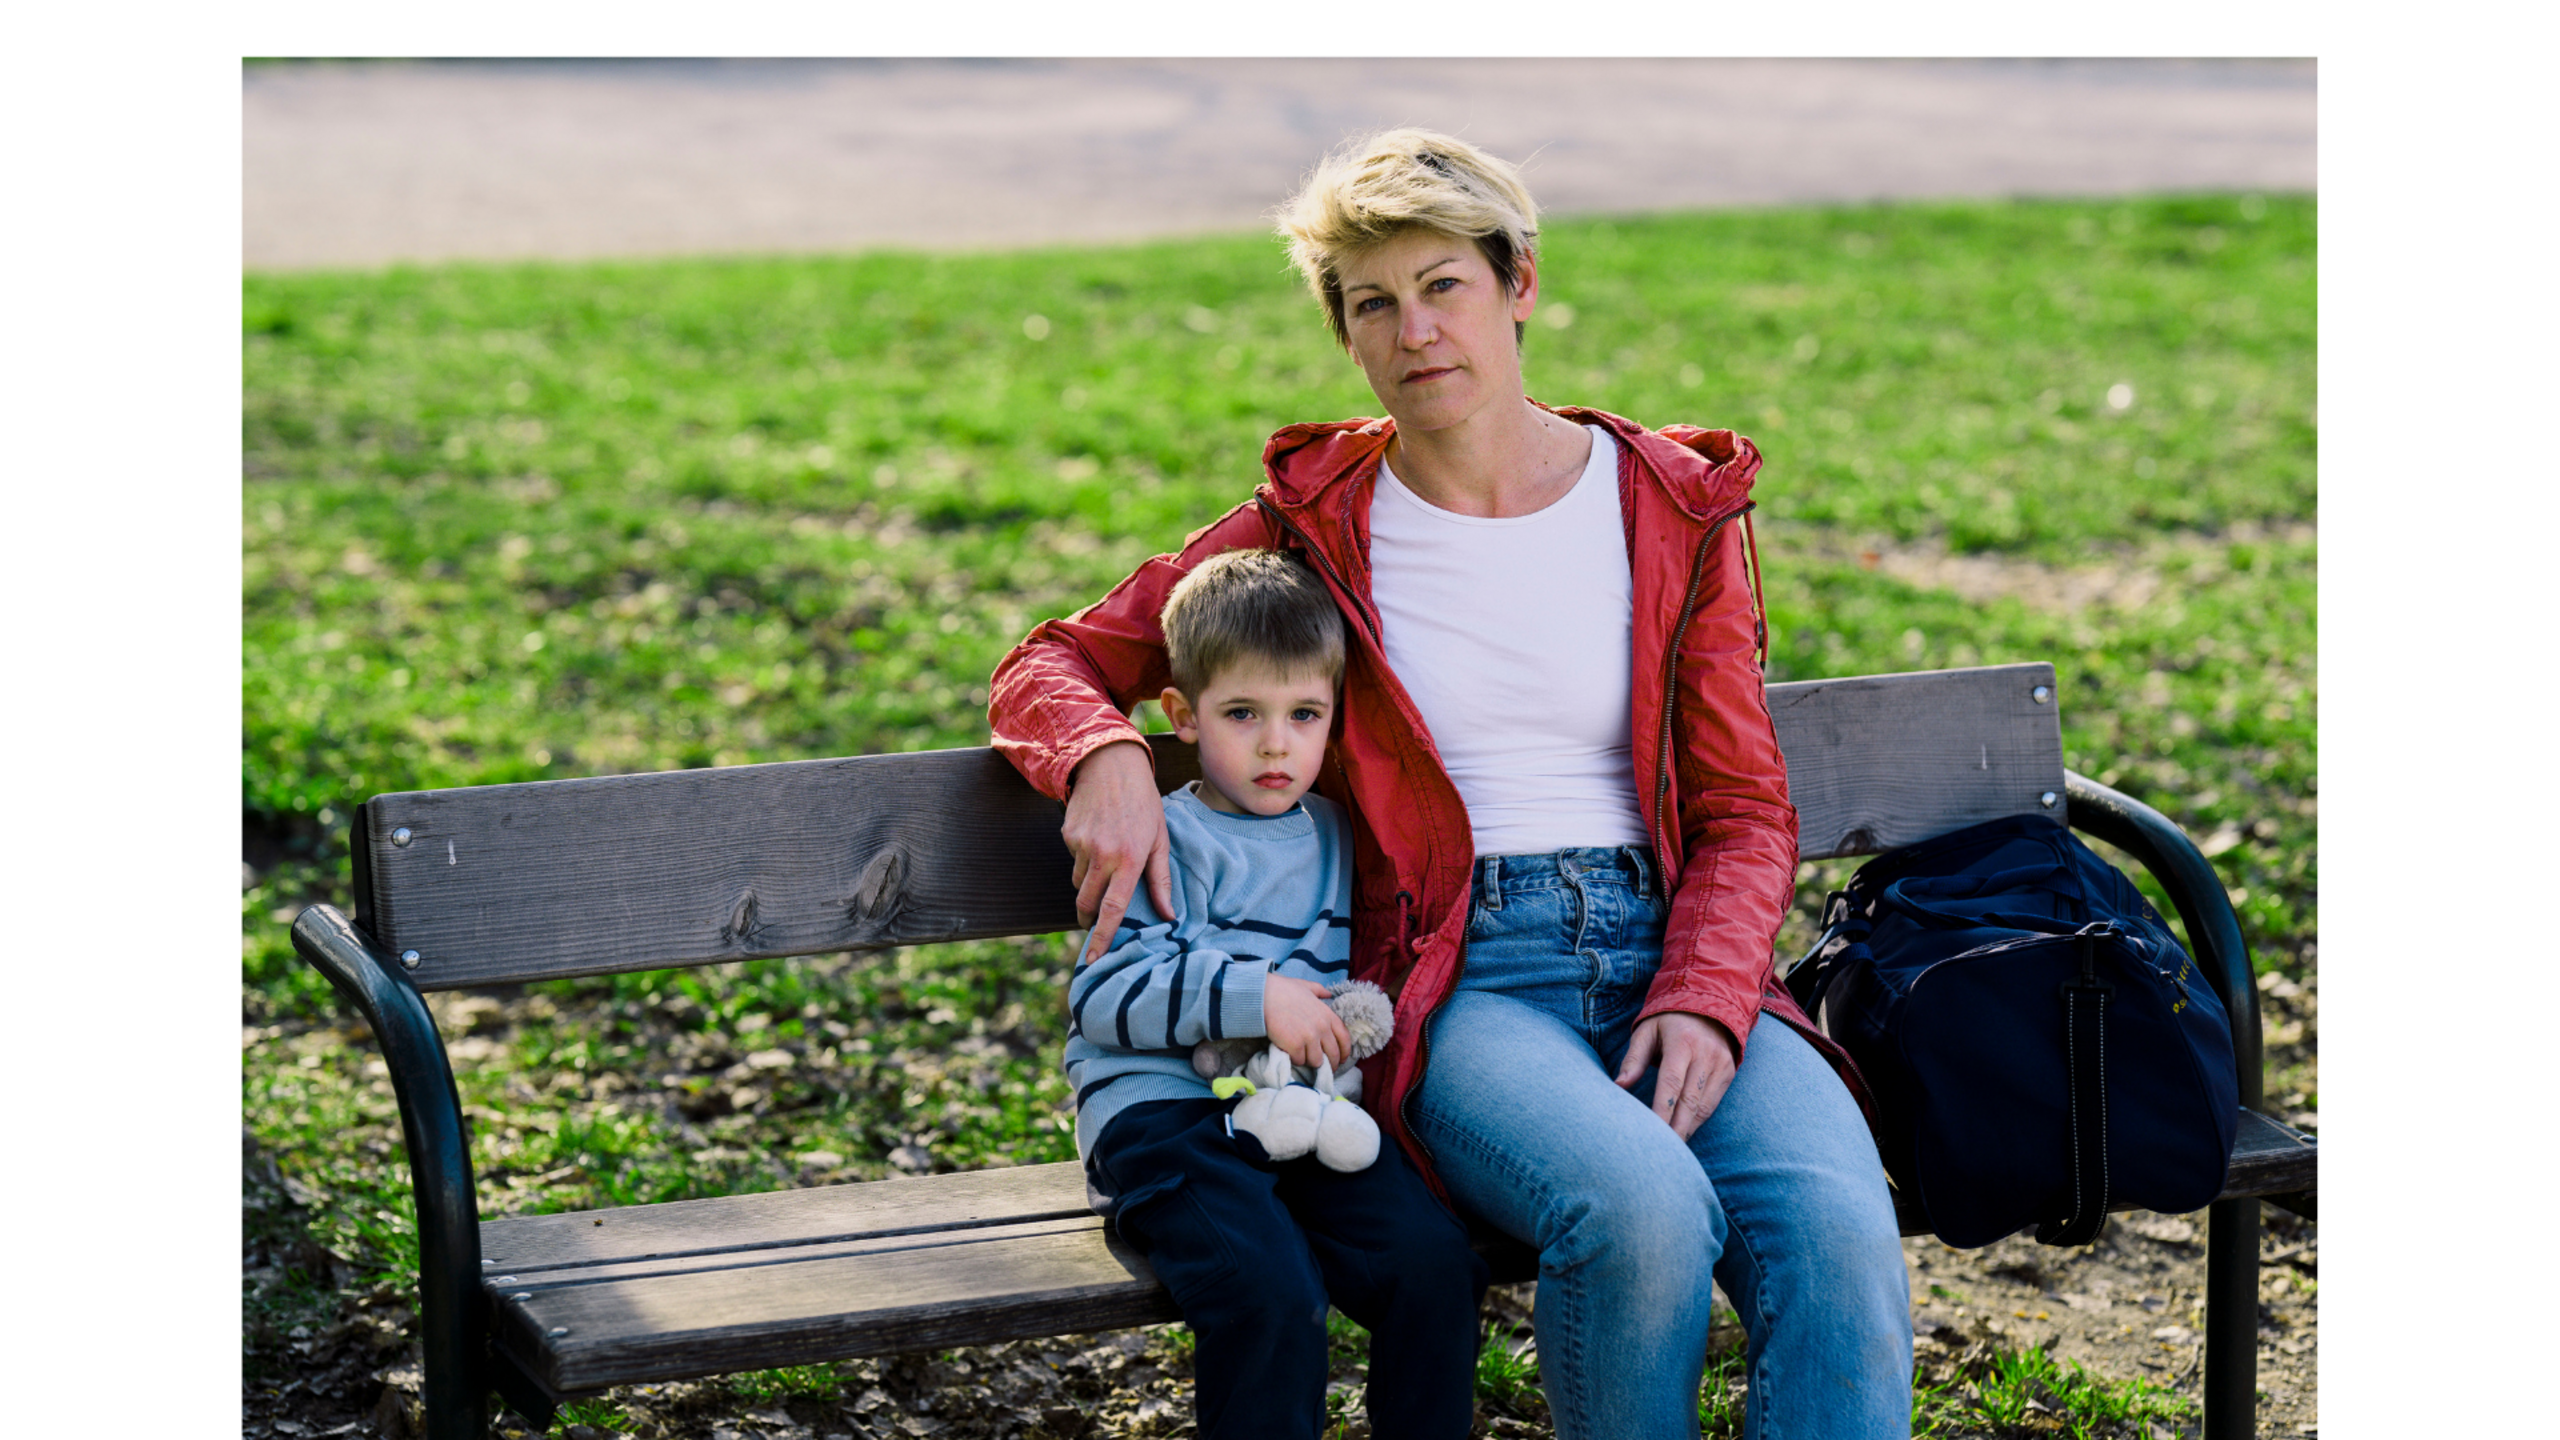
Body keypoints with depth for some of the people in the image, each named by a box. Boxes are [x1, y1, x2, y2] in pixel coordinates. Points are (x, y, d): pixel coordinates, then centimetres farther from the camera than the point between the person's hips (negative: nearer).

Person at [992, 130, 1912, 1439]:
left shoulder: (1675, 508, 10)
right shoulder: (1313, 522, 7)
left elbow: (1744, 813, 9)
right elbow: (1051, 666, 14)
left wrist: (1703, 1002, -10)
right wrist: (1106, 757, -11)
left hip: (1663, 950, 2)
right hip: (1457, 982, -2)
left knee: (1839, 1232, -31)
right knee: (1644, 1206, -35)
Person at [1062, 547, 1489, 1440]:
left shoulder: (1336, 838, 18)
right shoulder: (1165, 841, 0)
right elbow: (1103, 996, -11)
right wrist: (1255, 998, -17)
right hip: (1169, 1116, -5)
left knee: (1435, 1261, -18)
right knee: (1271, 1293, -29)